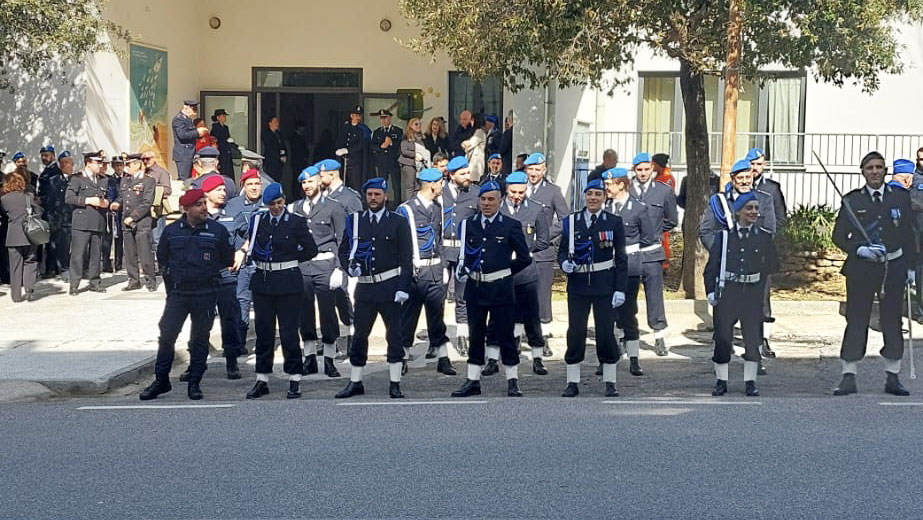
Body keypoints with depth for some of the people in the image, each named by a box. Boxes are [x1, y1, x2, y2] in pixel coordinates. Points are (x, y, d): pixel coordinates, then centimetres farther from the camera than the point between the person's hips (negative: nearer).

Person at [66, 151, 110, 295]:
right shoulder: (77, 179, 0)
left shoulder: (103, 180, 17)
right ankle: (74, 285, -3)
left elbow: (107, 197, 27)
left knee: (95, 253, 8)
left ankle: (94, 282, 17)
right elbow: (68, 198, -9)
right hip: (81, 222, -5)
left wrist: (106, 203, 3)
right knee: (78, 254, -6)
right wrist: (88, 201, -15)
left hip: (98, 223, 5)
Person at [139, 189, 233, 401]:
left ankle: (195, 382, 14)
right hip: (177, 294, 1)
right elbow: (162, 259, 16)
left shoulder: (217, 230, 0)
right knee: (167, 335, -3)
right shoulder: (171, 231, 4)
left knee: (200, 338, 5)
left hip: (205, 295, -1)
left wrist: (208, 275, 7)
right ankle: (161, 380, 8)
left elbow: (227, 261, 8)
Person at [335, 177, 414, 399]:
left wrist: (403, 287, -10)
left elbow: (406, 258, -2)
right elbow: (343, 250, 16)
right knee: (359, 335, 6)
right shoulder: (355, 221, 10)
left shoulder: (398, 222, 2)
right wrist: (349, 266, -5)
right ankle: (355, 383, 15)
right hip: (365, 287, 3)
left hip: (390, 286, -3)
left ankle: (394, 384, 7)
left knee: (394, 335, 0)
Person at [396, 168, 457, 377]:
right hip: (414, 270, -5)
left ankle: (443, 359, 8)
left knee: (437, 314, 5)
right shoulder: (406, 210, -7)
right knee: (408, 315, 3)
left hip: (434, 269, 5)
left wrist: (442, 265, 17)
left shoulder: (437, 208, 12)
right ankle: (402, 358, 12)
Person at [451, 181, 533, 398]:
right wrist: (462, 267, -1)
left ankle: (513, 382, 11)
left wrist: (505, 272, 5)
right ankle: (473, 381, 18)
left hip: (500, 288, -3)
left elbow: (525, 258, 5)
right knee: (475, 335, 10)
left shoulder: (511, 226, 0)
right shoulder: (468, 224, 9)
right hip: (475, 288, 3)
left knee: (505, 335, 1)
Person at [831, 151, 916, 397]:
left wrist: (910, 267, 5)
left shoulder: (900, 197, 6)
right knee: (856, 321, -1)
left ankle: (892, 377, 15)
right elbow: (839, 236, 1)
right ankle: (848, 377, 4)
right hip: (861, 268, -1)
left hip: (893, 267, 2)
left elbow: (908, 235, 9)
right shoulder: (852, 201, 1)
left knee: (892, 321, 6)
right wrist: (860, 250, -15)